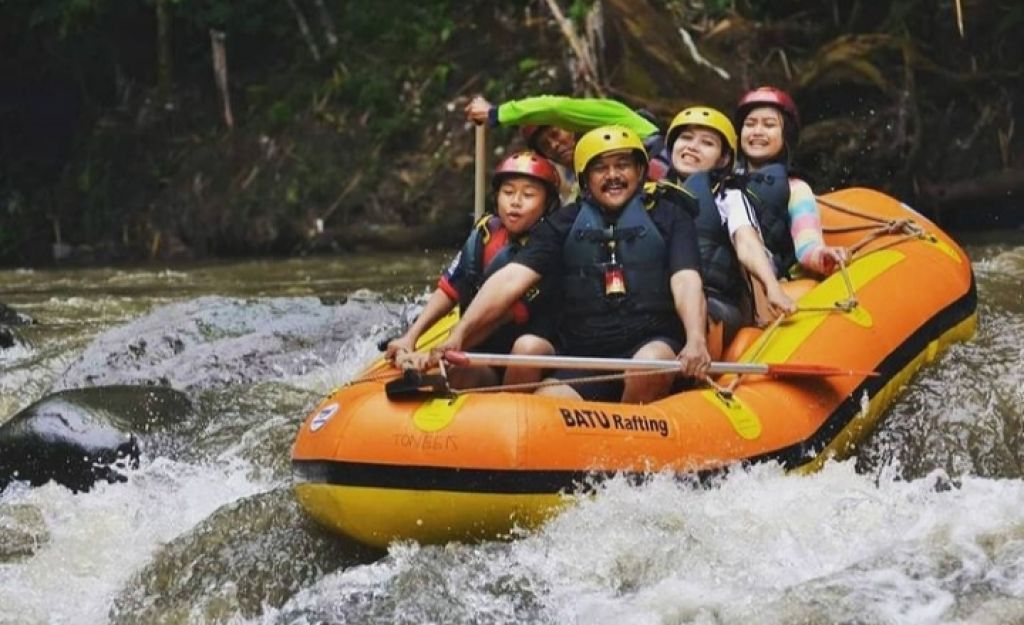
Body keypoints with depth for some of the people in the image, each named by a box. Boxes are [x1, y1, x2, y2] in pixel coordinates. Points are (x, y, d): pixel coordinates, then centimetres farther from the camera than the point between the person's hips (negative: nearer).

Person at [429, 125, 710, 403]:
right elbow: (511, 279, 0)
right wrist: (459, 332, -14)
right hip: (584, 358, 1)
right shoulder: (564, 224, 11)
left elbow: (685, 281, -9)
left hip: (653, 345, -1)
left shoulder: (667, 216, 6)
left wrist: (696, 340, -30)